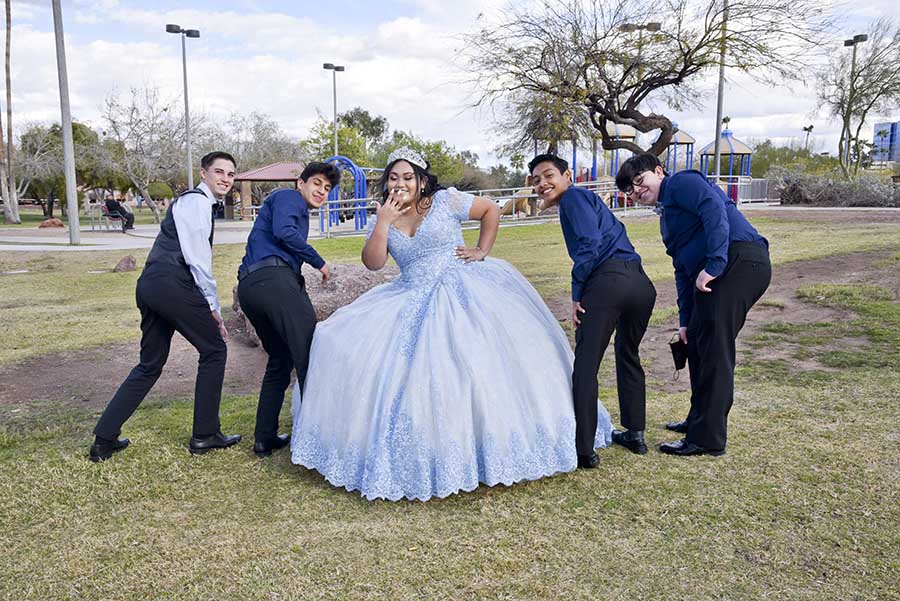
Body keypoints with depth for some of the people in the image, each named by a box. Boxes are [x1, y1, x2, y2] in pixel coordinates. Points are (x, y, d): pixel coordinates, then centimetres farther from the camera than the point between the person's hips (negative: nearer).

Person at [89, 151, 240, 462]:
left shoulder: (190, 201, 26)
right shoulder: (197, 201, -6)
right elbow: (197, 258, -14)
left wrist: (208, 305, 23)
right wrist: (213, 307, -8)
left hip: (150, 285, 10)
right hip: (172, 285, -10)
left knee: (151, 364, 16)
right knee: (214, 351, 4)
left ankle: (105, 438, 18)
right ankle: (205, 435, 12)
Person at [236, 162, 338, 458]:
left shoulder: (298, 211, 34)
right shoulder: (288, 197, 7)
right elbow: (283, 231, -14)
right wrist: (319, 262, -5)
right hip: (273, 278, -10)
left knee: (280, 361, 16)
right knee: (310, 354, -14)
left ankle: (265, 439, 17)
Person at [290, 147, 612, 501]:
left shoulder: (446, 201, -1)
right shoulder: (381, 219, 8)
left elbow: (491, 210, 8)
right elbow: (373, 263, -6)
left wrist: (482, 251, 1)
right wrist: (384, 221, -13)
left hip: (462, 292, -3)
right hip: (414, 301, 4)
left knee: (475, 359, -16)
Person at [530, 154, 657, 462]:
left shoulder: (574, 197, 4)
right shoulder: (589, 199, 31)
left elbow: (590, 244, -11)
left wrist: (576, 295, -7)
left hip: (608, 281, -10)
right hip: (641, 283, 10)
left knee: (585, 367, -4)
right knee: (628, 357, 25)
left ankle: (584, 449, -1)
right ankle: (635, 434, 33)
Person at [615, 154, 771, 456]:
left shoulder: (682, 182, 0)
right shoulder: (666, 215, 27)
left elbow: (715, 211, -19)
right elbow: (682, 269, 25)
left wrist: (713, 265, -26)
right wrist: (685, 319, 20)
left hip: (738, 262, -10)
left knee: (714, 349, -8)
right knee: (697, 344, 16)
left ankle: (707, 439, -2)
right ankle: (699, 420, 31)